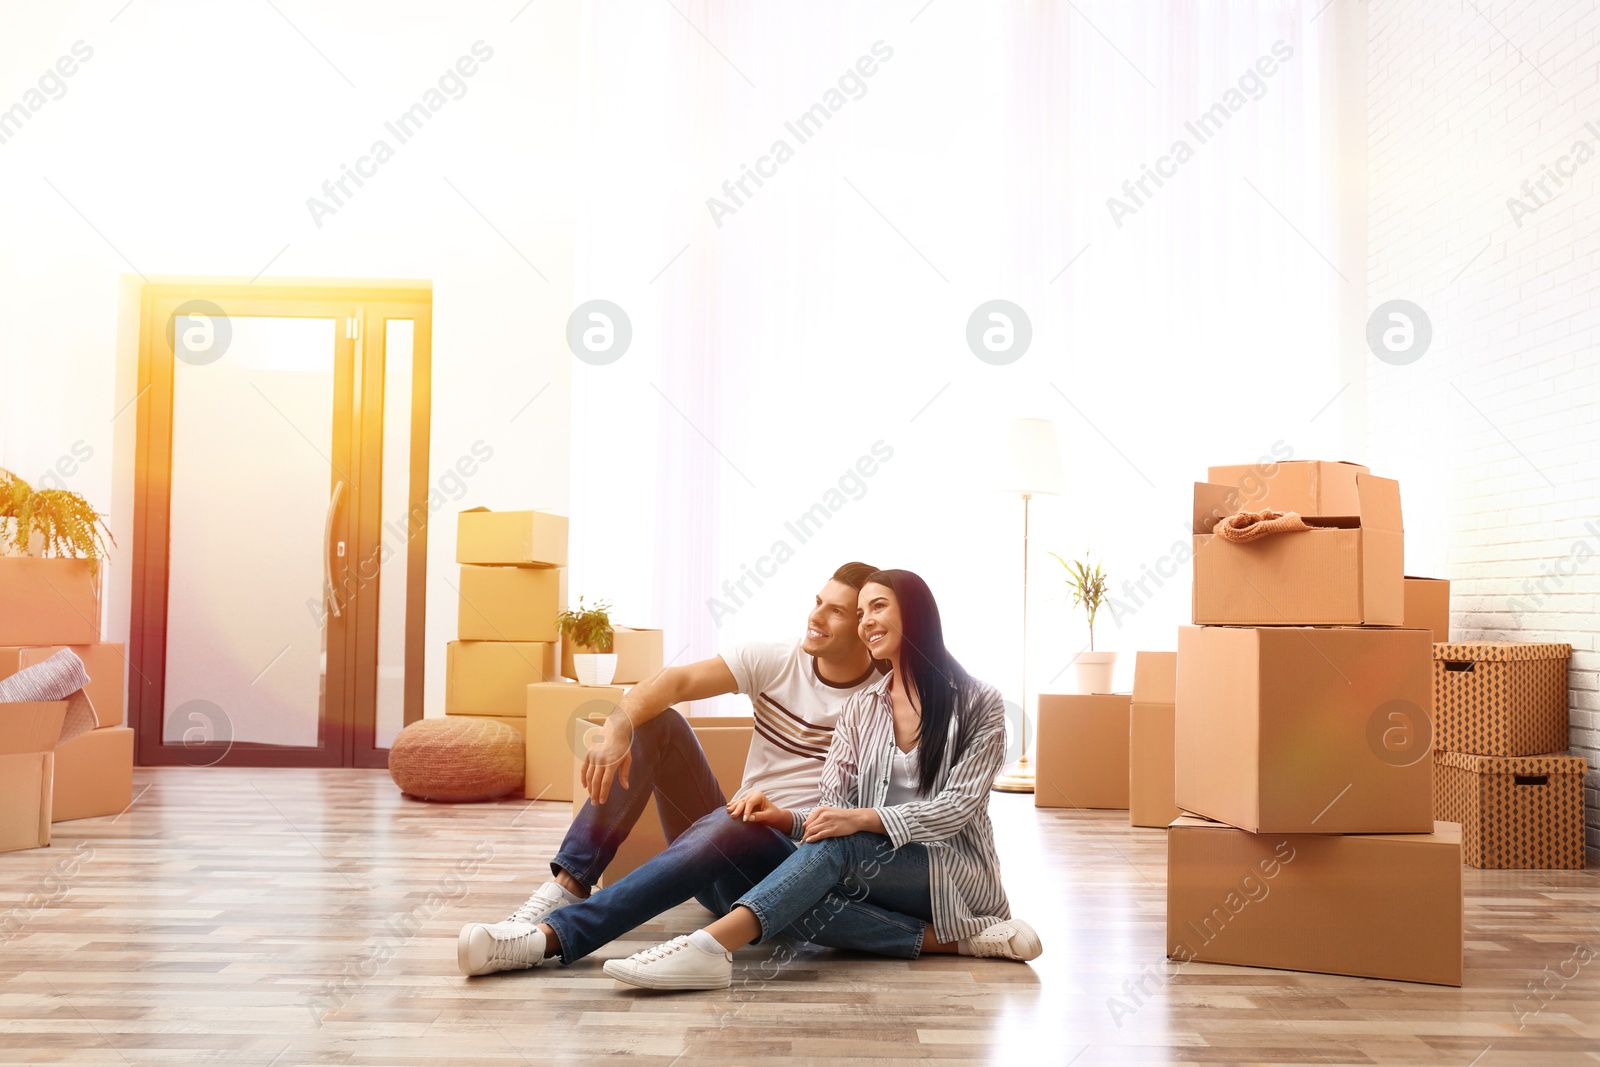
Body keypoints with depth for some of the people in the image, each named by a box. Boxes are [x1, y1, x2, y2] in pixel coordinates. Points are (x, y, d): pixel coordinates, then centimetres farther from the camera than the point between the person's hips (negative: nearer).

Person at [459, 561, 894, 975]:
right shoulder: (773, 663, 3)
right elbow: (675, 680, -11)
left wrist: (778, 816, -19)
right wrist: (617, 730, -30)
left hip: (791, 863, -4)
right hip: (722, 844, 5)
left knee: (730, 822, -38)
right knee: (653, 722, -11)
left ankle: (550, 936, -43)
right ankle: (568, 887, -22)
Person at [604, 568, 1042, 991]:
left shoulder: (978, 703, -2)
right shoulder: (861, 708, 12)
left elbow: (958, 805, -11)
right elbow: (835, 805, 5)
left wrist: (863, 819, -26)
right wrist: (789, 817, -19)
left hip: (956, 871, -4)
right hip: (879, 872, 5)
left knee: (837, 844, -34)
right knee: (795, 904, -30)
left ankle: (710, 948, -51)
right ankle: (949, 939, -26)